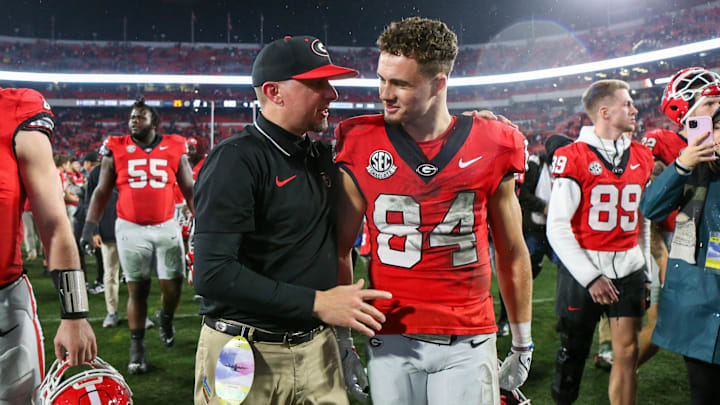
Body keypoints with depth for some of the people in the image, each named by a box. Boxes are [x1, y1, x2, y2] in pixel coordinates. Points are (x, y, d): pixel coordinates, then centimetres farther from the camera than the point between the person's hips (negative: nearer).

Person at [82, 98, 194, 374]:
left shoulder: (175, 149, 3)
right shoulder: (116, 149, 3)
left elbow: (189, 190, 8)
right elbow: (102, 191, 6)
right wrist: (90, 226, -1)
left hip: (167, 227, 1)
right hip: (131, 229, -1)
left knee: (173, 286, 1)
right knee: (137, 290, 4)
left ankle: (165, 318, 35)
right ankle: (137, 347, 18)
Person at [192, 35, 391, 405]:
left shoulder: (323, 157, 8)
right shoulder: (236, 160, -15)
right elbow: (212, 275, -22)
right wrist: (315, 302, -22)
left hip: (317, 349, 6)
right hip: (246, 355, -6)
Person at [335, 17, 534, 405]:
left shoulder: (491, 147, -3)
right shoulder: (362, 148, -4)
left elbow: (512, 255, 6)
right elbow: (340, 250, 5)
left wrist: (523, 341, 11)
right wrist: (341, 339, 5)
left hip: (468, 343, 0)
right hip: (390, 342, 1)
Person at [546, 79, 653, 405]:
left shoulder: (642, 157, 9)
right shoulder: (572, 157, -9)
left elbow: (643, 221, 17)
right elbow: (557, 227, -11)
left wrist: (646, 270, 12)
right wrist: (590, 277, -14)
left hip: (628, 268, 4)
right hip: (582, 269, -4)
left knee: (627, 351, 3)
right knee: (574, 351, 6)